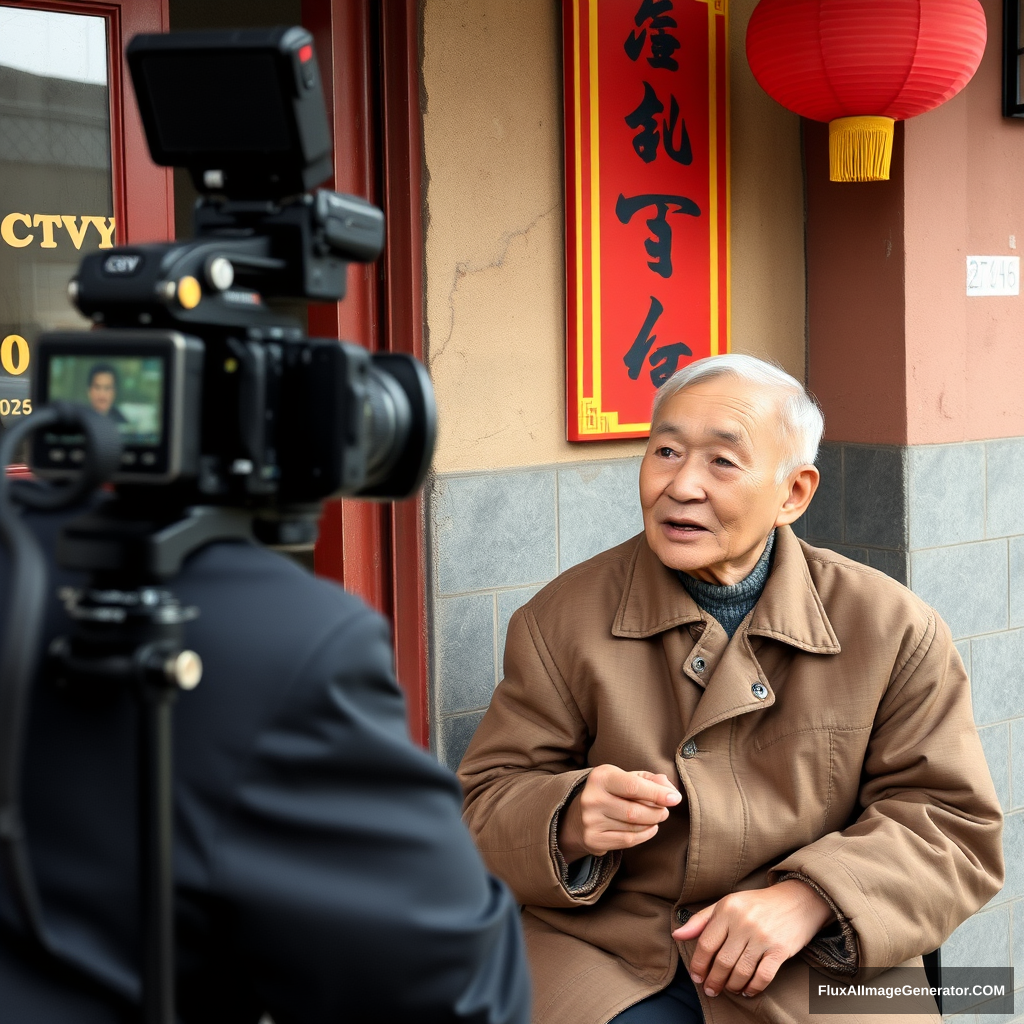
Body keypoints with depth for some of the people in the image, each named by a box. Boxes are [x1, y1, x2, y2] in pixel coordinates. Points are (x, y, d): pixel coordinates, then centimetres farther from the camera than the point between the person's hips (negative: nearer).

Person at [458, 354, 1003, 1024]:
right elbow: (488, 804, 4)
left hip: (807, 970, 1)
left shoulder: (895, 632, 2)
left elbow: (954, 822, 0)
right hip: (600, 953, -1)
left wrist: (809, 897, -16)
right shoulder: (563, 620, 3)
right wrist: (569, 823, -20)